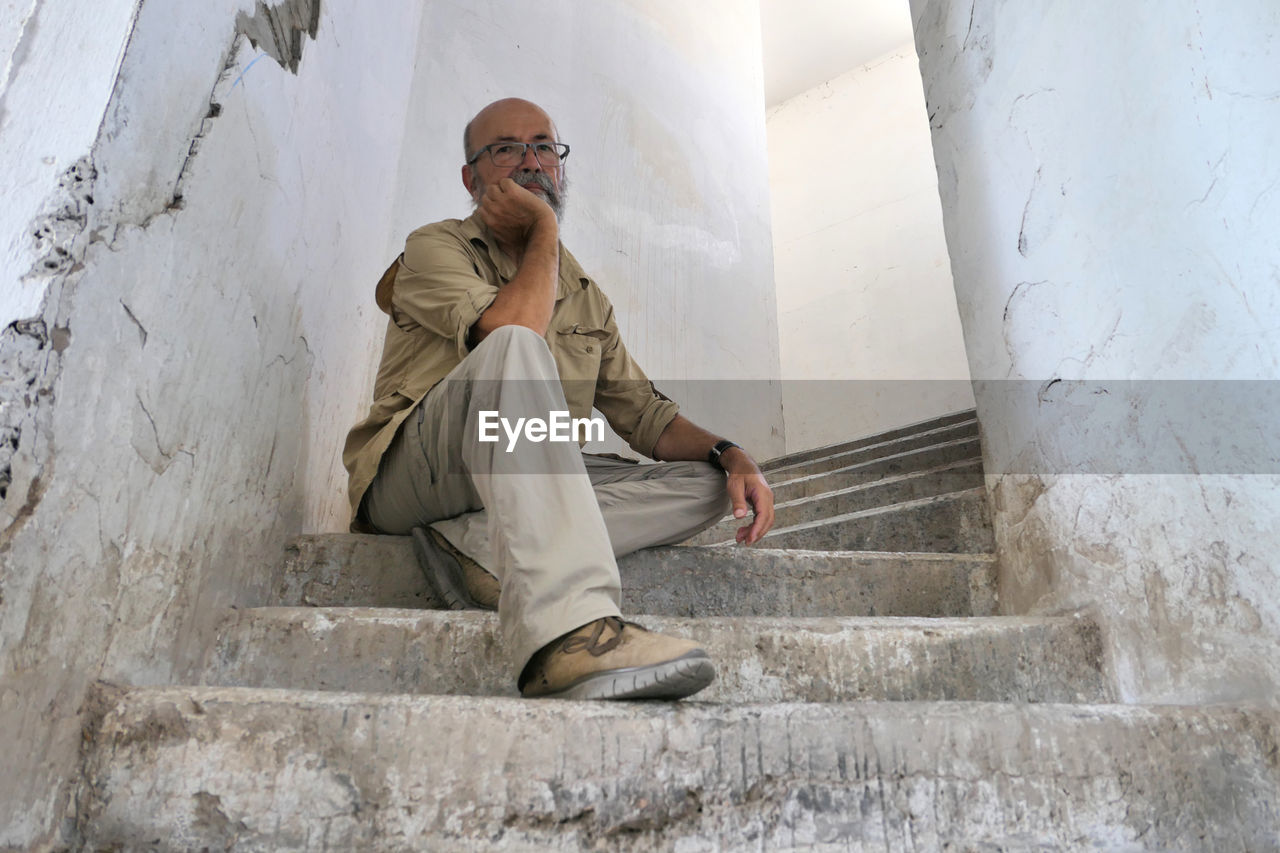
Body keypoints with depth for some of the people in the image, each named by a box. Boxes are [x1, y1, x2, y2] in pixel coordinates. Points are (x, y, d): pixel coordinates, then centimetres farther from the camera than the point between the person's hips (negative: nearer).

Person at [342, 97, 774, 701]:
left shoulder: (583, 294, 20)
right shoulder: (436, 247, 3)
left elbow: (642, 413, 14)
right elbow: (510, 330, -19)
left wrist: (729, 455, -4)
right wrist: (545, 229, -4)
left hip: (530, 486, 6)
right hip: (409, 478, -5)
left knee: (705, 483, -11)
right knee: (515, 346, -33)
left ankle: (475, 547, -28)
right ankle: (569, 630, -50)